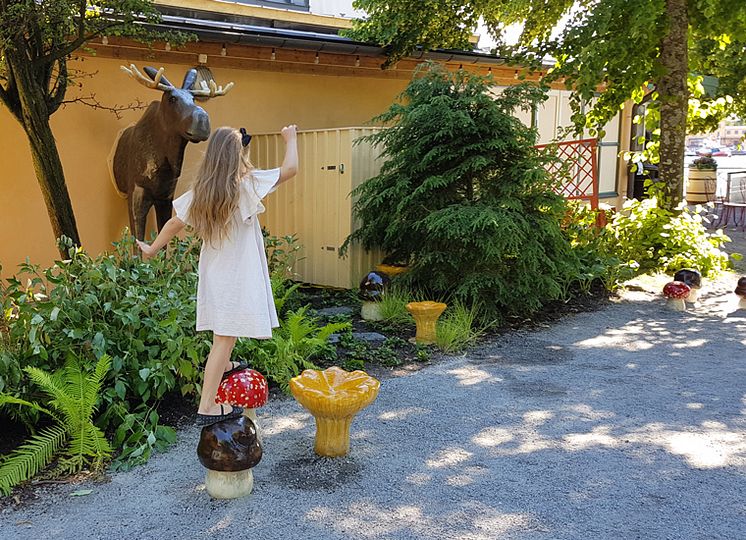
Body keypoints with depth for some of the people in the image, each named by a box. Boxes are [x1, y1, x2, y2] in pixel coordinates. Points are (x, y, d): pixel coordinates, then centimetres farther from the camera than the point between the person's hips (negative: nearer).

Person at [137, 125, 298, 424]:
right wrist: (290, 138, 4)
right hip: (236, 274, -7)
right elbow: (290, 168, -13)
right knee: (225, 336, -4)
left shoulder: (201, 190, 2)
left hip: (213, 271, 7)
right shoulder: (245, 185, -15)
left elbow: (175, 222, 7)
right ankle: (207, 406, -2)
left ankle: (222, 366, 51)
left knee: (225, 332, 29)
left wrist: (152, 249, 22)